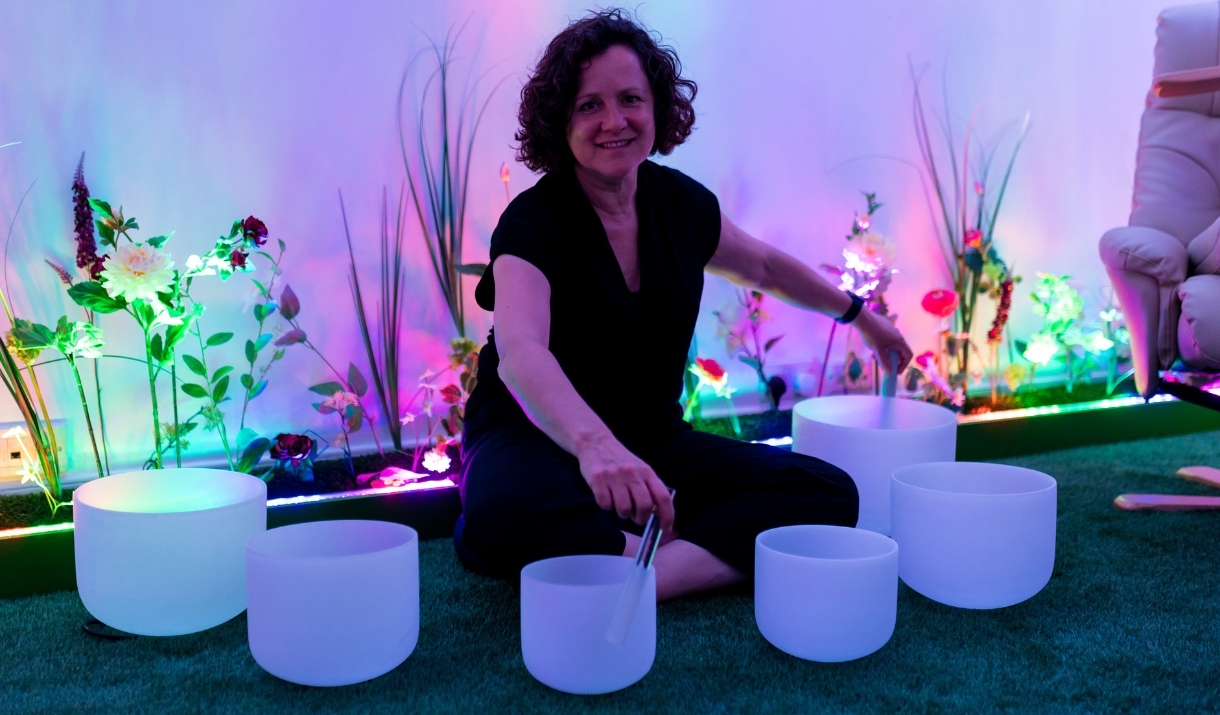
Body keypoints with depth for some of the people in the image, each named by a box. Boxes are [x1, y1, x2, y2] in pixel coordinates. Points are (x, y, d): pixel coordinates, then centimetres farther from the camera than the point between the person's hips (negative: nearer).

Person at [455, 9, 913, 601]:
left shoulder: (681, 203, 1)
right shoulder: (533, 222, -17)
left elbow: (764, 266, 23)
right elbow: (520, 352, -37)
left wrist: (860, 314, 34)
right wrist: (595, 444, -57)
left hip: (653, 439, 6)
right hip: (534, 440, -5)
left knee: (829, 495, -16)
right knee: (508, 516, -41)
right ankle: (721, 555, -25)